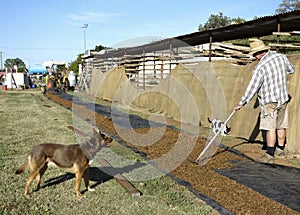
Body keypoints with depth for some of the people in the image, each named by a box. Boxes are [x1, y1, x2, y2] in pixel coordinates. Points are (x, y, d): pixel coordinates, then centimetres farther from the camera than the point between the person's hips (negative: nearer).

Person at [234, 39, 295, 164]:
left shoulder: (260, 68, -18)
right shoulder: (281, 57, 0)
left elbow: (252, 88, -16)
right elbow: (291, 70, 17)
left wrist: (242, 103, -9)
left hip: (269, 101, -7)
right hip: (283, 98, 7)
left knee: (270, 128, -6)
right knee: (281, 125, 16)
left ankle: (269, 155, -6)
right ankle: (280, 150, 28)